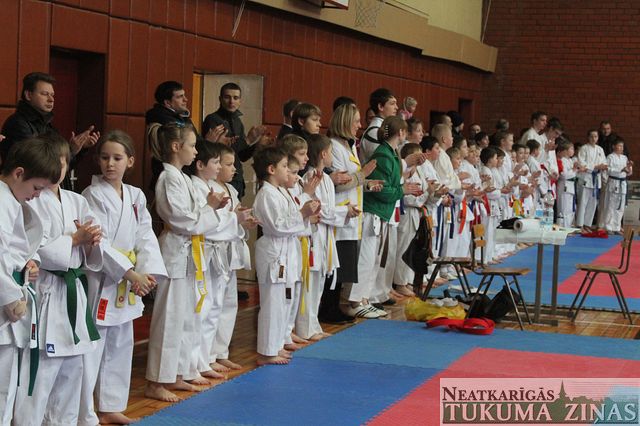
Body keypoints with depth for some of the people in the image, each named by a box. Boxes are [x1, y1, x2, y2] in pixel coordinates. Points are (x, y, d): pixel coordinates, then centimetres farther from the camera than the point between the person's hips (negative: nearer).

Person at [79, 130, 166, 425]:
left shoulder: (136, 196, 8)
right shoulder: (93, 196, -11)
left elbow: (146, 236, 5)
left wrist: (148, 272, -11)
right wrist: (129, 272, -21)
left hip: (128, 281, 7)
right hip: (100, 279, -7)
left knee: (120, 346, 17)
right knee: (91, 349, -7)